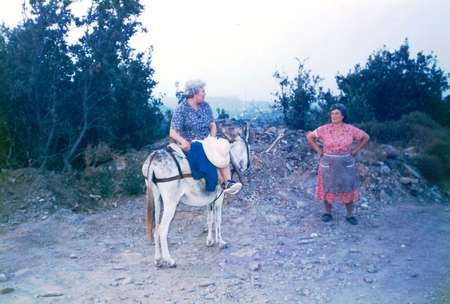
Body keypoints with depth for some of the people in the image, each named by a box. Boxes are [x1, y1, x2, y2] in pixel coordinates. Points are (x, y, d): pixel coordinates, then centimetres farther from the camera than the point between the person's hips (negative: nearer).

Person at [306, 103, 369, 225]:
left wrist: (355, 150, 0)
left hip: (346, 164, 0)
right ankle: (328, 213, 23)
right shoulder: (324, 129, -8)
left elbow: (365, 137, 6)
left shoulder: (351, 130, -7)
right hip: (328, 164, 0)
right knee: (327, 188, 7)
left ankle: (349, 215, 20)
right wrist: (318, 150, -2)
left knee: (347, 189, 7)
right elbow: (310, 137, 2)